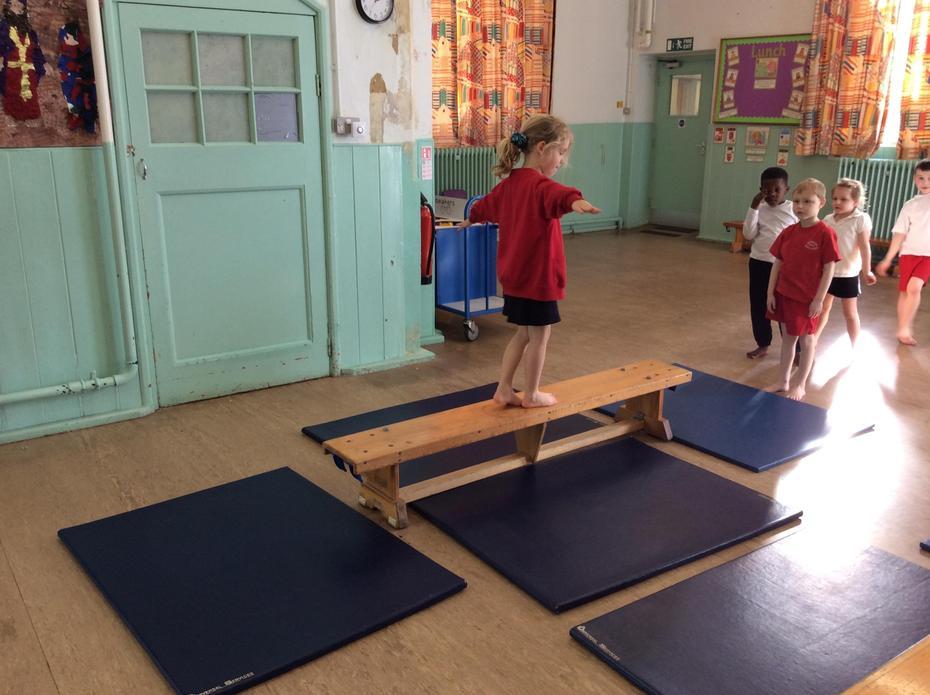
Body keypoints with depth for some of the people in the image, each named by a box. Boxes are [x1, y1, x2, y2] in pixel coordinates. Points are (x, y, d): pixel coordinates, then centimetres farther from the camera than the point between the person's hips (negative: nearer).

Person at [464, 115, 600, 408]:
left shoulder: (509, 183, 8)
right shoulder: (540, 185, -20)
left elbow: (487, 203, 29)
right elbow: (557, 196, -46)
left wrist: (472, 218, 50)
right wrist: (575, 200, -67)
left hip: (514, 275, 9)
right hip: (538, 276, -9)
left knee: (524, 334, 20)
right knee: (539, 337, 7)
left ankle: (504, 389, 23)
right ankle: (531, 395, 20)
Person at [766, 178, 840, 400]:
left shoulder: (825, 234, -14)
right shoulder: (788, 232, 1)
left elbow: (829, 269, -13)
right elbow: (777, 263, 5)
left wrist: (819, 299, -13)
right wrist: (770, 292, 3)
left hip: (807, 298, -5)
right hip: (784, 294, 5)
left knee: (806, 340, 10)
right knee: (787, 338, 16)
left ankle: (799, 385, 23)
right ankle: (782, 382, 26)